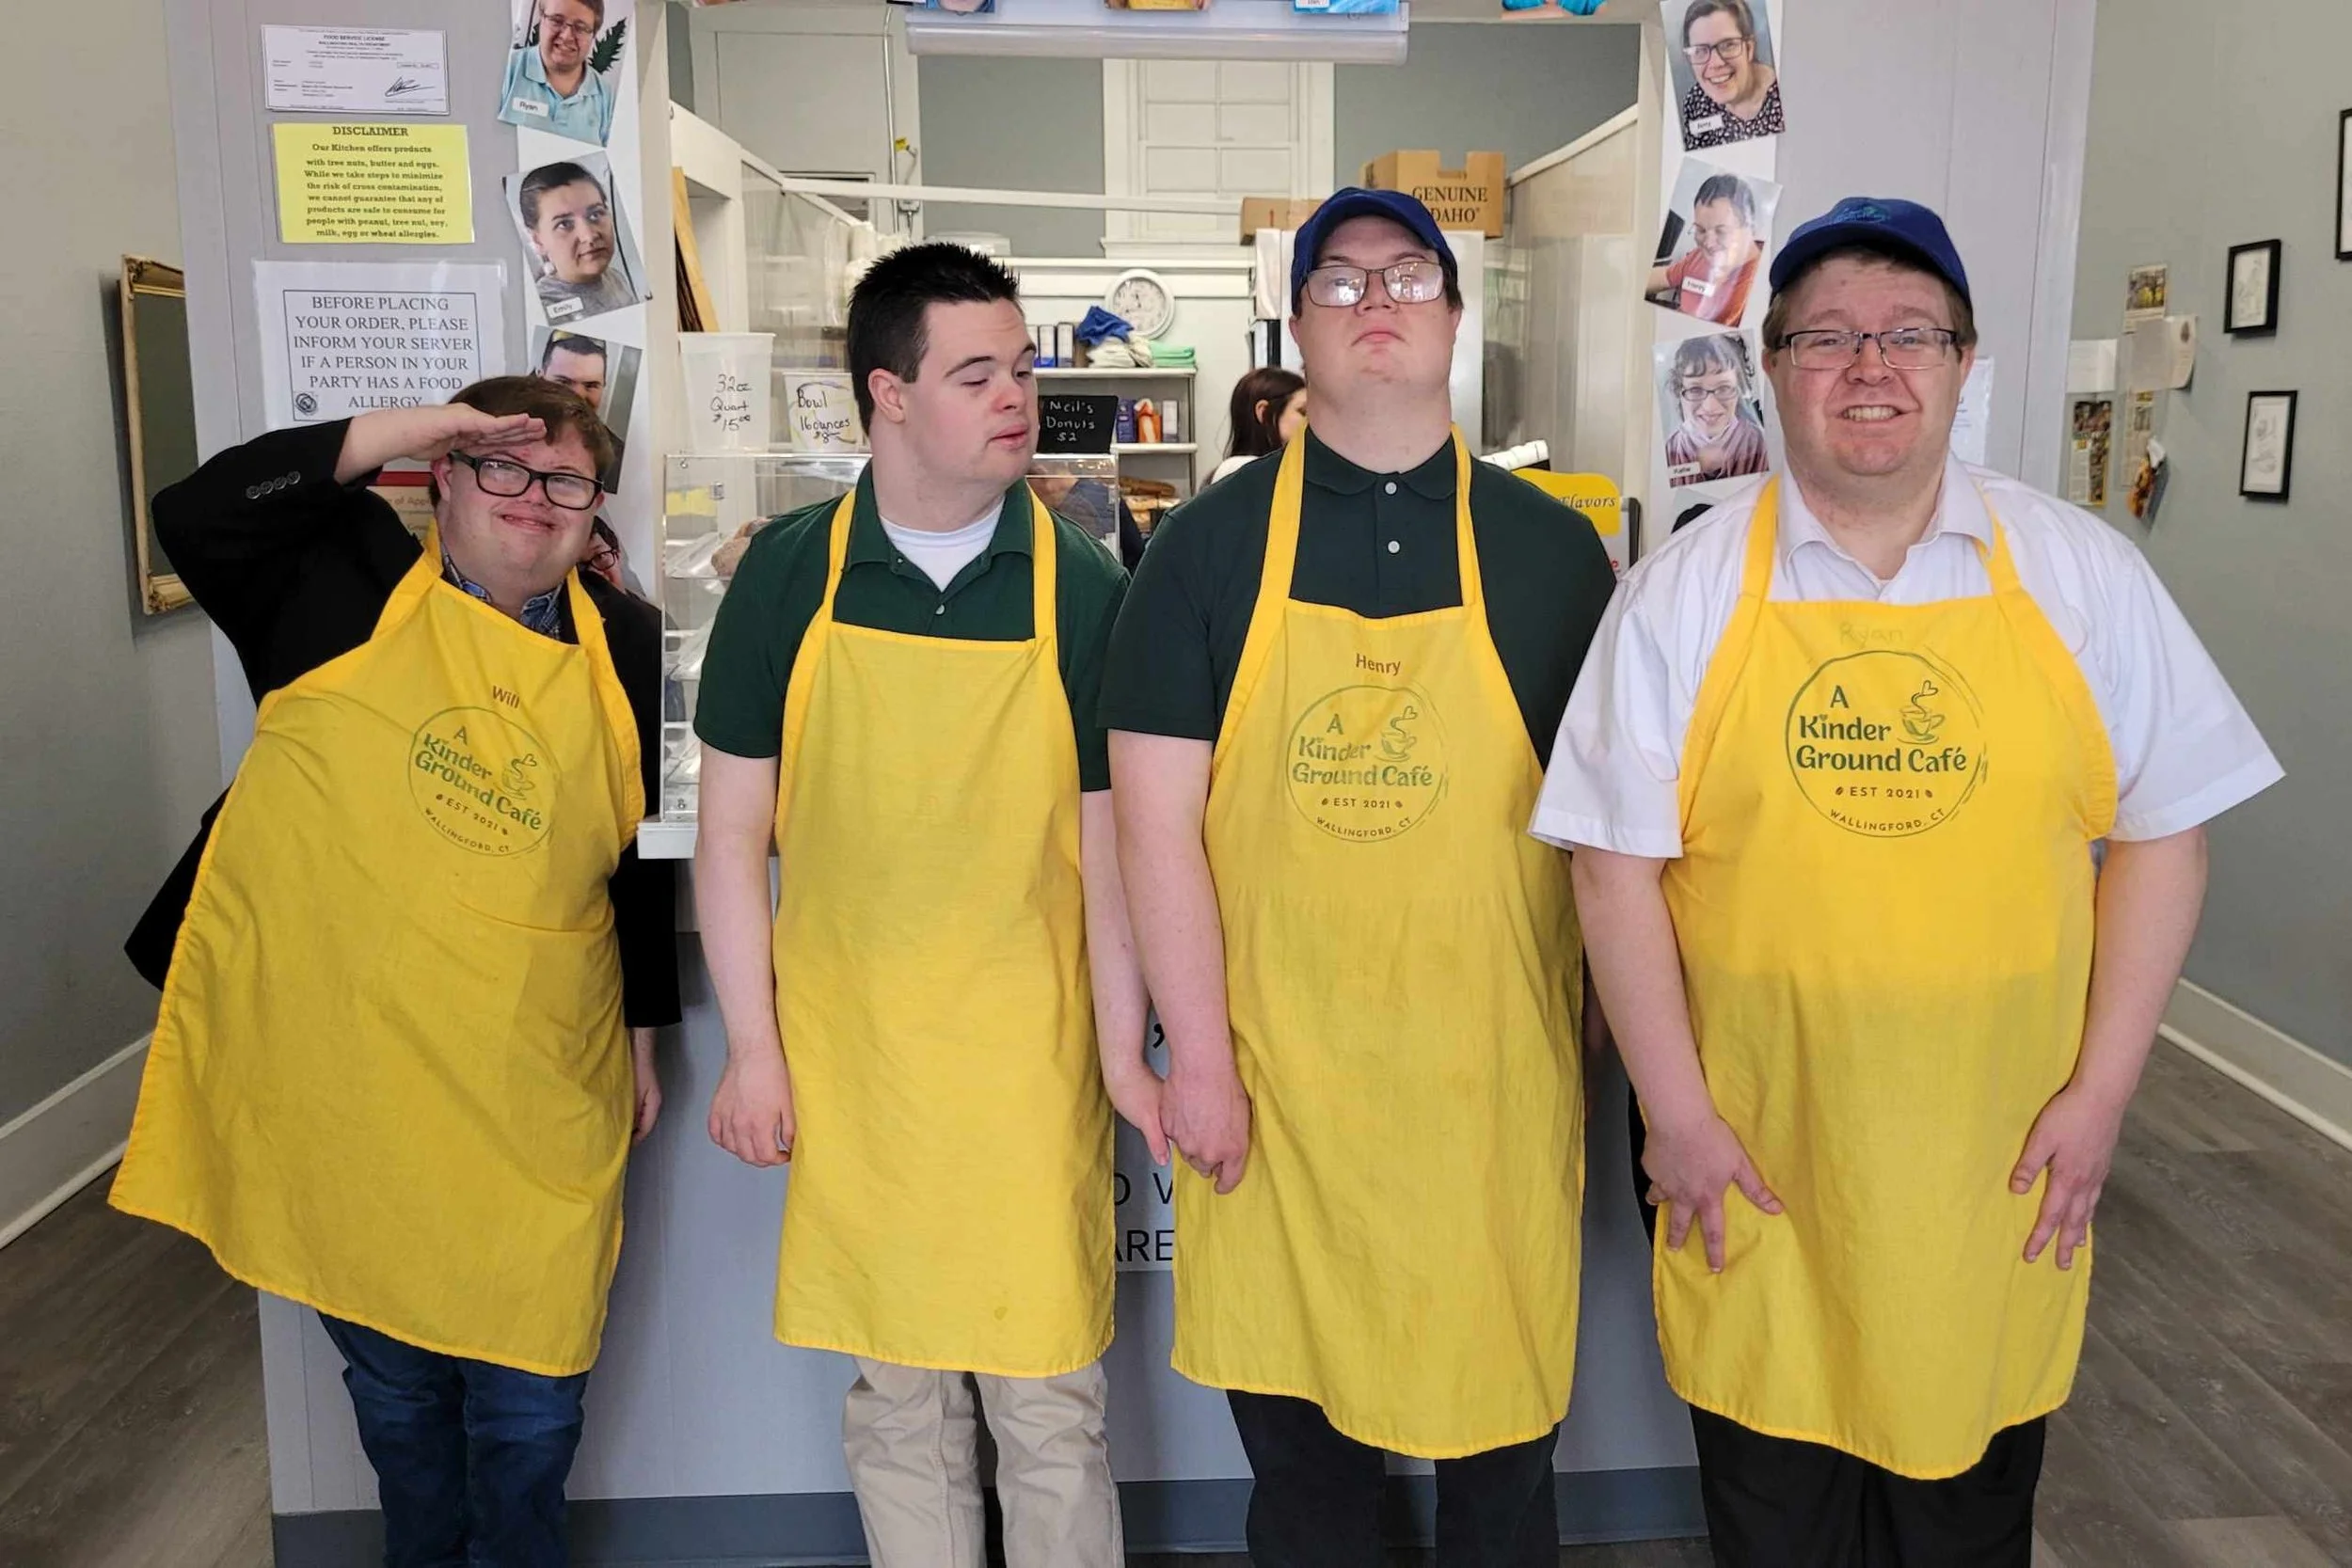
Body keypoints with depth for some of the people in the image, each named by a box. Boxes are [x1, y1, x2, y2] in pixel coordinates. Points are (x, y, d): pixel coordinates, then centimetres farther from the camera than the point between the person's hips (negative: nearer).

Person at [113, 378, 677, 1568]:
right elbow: (196, 515, -12)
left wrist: (641, 1038, 13)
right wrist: (399, 431, -13)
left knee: (530, 1396, 9)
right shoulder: (350, 578, 2)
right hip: (339, 1076, 0)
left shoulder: (627, 650, 5)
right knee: (391, 1378, 16)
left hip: (533, 1102, 1)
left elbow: (646, 860, 10)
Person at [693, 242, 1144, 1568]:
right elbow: (734, 833, 2)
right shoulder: (790, 572, -2)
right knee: (897, 1397, 15)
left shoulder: (1081, 586, -5)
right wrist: (753, 1049, 0)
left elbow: (1109, 846, -1)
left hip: (1033, 1060, -1)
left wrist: (1125, 1056, -4)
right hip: (852, 1060, 1)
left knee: (1051, 1403, 8)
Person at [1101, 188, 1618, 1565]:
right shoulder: (1212, 544, 0)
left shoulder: (1550, 547, 4)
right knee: (1297, 1442, 14)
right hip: (1277, 1086, 0)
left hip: (1493, 1086, 1)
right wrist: (1199, 1060, -6)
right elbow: (1159, 821, -3)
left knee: (1502, 1439, 14)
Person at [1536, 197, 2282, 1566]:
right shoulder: (1685, 592, -4)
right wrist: (1676, 1111, -7)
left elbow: (2161, 833, 3)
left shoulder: (2083, 574, 0)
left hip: (2000, 1168, 1)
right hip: (1756, 1169, -1)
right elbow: (1620, 860, -4)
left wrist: (2100, 1091, -2)